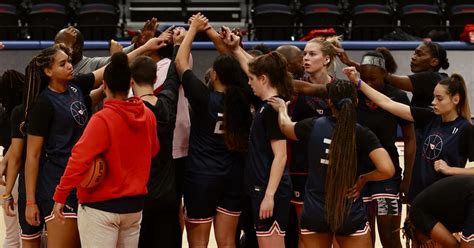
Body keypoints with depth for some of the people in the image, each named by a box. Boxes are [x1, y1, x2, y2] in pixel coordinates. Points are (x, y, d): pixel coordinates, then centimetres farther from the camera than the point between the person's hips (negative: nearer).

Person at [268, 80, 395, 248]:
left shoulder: (313, 126, -4)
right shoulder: (362, 134, -11)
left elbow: (285, 126, 18)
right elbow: (387, 170, -22)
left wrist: (282, 109, 39)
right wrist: (364, 178, -3)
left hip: (314, 213, 2)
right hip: (351, 215, -2)